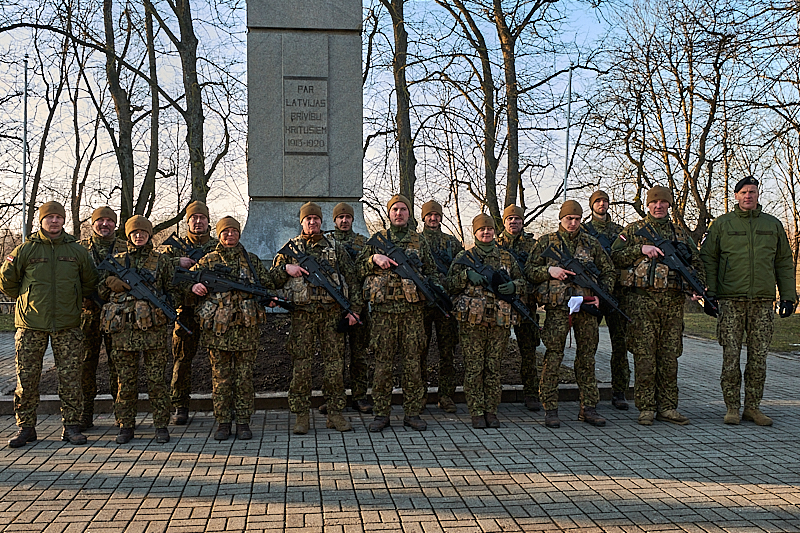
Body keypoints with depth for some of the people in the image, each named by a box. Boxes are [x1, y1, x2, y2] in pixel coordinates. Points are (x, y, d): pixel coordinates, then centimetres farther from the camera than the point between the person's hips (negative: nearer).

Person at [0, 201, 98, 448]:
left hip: (68, 325, 1)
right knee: (26, 378, 3)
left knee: (70, 378, 1)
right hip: (31, 325, 0)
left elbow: (90, 281, 19)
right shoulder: (25, 250, 2)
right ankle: (26, 427, 15)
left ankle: (71, 426, 10)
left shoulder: (77, 251, 6)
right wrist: (27, 300, 12)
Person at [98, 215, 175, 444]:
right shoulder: (117, 260, 12)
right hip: (123, 329, 2)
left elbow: (171, 291, 12)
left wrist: (162, 306, -3)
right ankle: (126, 426, 16)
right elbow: (103, 291, 12)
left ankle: (161, 426, 9)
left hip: (153, 328, -1)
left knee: (156, 380, 1)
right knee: (126, 380, 6)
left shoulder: (161, 260, 9)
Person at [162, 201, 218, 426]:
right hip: (186, 310, 0)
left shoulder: (220, 246, 12)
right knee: (182, 358, 2)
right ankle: (180, 406, 11)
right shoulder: (176, 246, 11)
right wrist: (178, 262, -14)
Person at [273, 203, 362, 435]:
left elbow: (351, 278, 9)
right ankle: (301, 416, 5)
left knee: (334, 362, 1)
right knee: (301, 364, -2)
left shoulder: (335, 248, 10)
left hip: (332, 311, 1)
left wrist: (354, 308, 1)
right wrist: (286, 268, -10)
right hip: (302, 313, 0)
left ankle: (335, 413, 9)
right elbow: (273, 278, 11)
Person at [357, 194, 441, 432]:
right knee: (383, 362, 1)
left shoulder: (419, 241, 12)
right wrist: (375, 258, -9)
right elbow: (360, 265, 9)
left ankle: (412, 413, 10)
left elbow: (433, 272, 14)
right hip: (383, 308, 0)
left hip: (411, 309, 1)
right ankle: (381, 413, 9)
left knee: (412, 361, 2)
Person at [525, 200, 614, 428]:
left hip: (586, 307, 3)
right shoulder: (546, 242, 7)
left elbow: (608, 271, 18)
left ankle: (588, 408, 15)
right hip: (557, 308, -3)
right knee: (553, 358, -3)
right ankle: (550, 409, 4)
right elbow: (529, 271, 5)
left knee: (587, 358, 7)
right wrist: (550, 271, -12)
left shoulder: (591, 242, 14)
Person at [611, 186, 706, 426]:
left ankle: (667, 408, 13)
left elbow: (697, 262, 16)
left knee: (670, 356, 6)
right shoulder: (633, 230, 8)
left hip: (673, 301, 3)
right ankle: (646, 408, 3)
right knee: (644, 356, -4)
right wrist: (640, 249, -13)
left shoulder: (681, 234, 17)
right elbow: (615, 257, -1)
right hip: (641, 300, -3)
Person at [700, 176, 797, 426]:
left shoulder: (773, 225, 13)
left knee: (759, 357, 4)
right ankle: (732, 408, 7)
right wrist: (710, 291, -3)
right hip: (731, 301, -2)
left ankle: (753, 407, 14)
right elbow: (708, 258, 7)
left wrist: (788, 296, 8)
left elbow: (785, 263, 15)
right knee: (731, 356, -3)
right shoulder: (721, 224, 7)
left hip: (763, 302, 2)